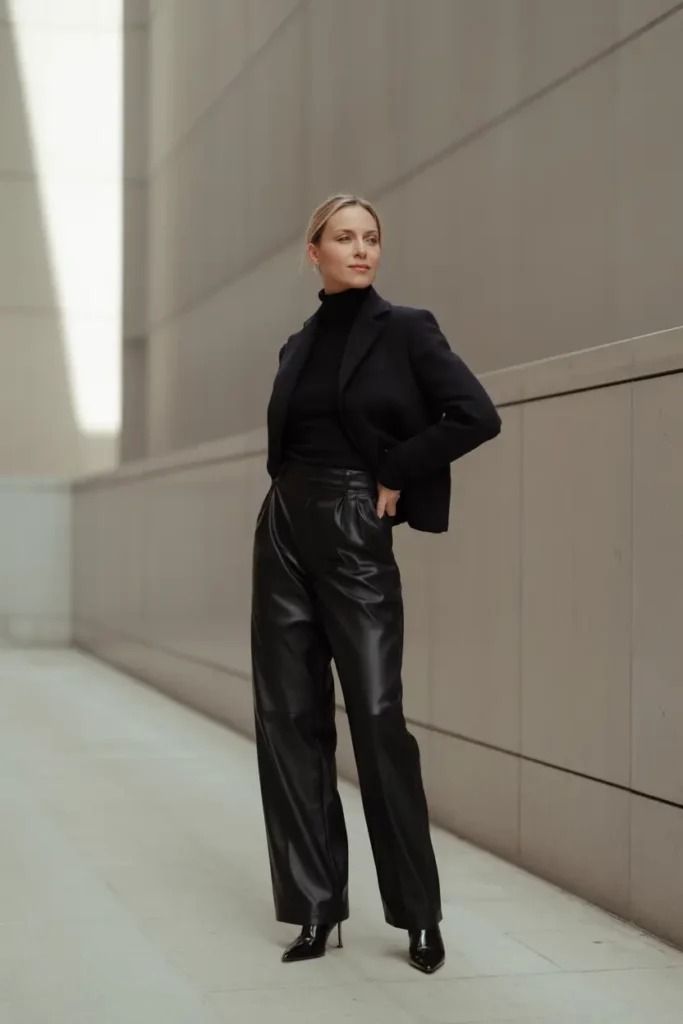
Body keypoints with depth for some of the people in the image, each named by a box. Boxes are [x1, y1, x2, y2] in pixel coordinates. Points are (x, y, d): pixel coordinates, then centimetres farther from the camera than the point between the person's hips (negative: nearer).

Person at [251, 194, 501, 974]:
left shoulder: (404, 330, -3)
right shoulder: (298, 346, 13)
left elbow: (477, 415, -13)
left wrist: (396, 472, -9)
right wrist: (292, 496, 7)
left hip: (356, 534, -5)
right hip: (284, 530, 5)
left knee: (377, 717, -6)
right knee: (289, 718, 3)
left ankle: (419, 913, 6)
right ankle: (314, 904, 11)